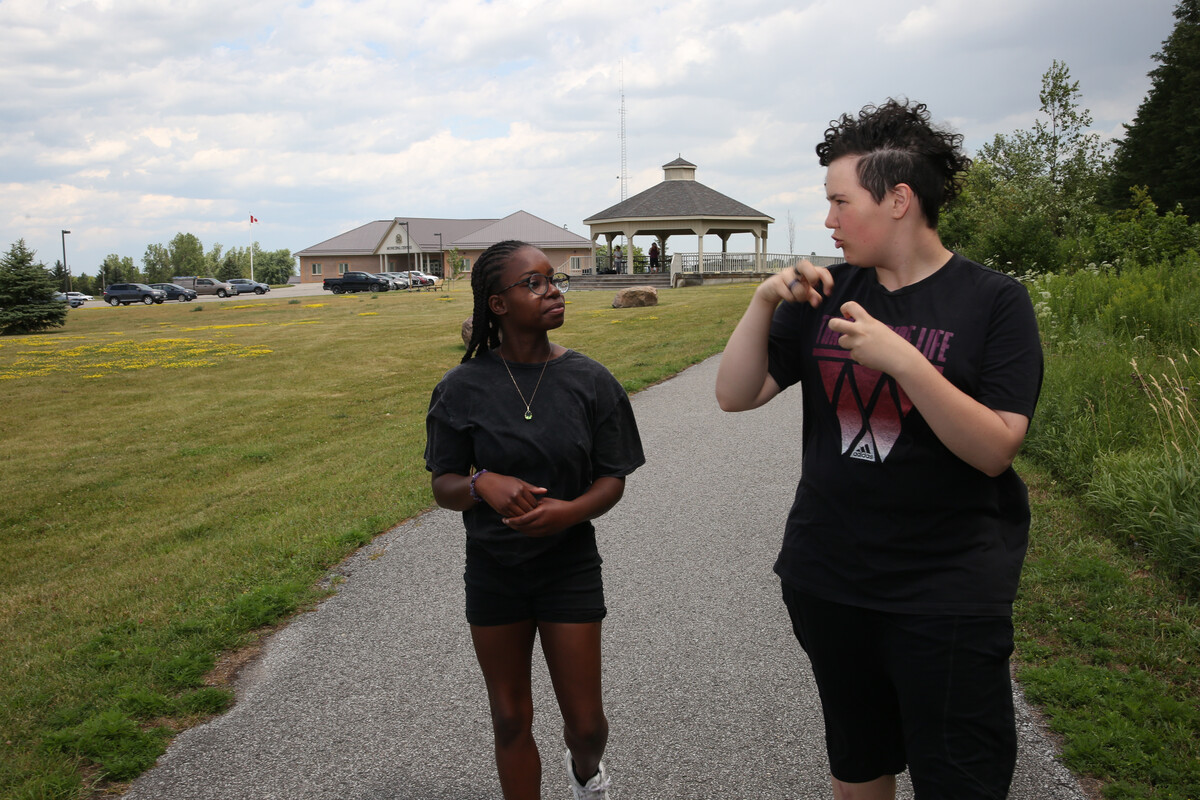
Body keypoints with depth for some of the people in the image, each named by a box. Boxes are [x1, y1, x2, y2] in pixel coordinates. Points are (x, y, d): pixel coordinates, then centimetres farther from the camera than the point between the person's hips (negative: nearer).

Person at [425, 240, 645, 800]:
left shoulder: (590, 381, -8)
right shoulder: (463, 388, -9)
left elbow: (613, 479, -4)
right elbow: (443, 486, -4)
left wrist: (570, 511, -24)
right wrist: (483, 484, -26)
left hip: (570, 566, 0)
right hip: (493, 569, 0)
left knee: (585, 722, 9)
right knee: (510, 719, 13)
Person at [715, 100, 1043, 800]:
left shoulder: (993, 301, -9)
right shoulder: (827, 295, 4)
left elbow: (995, 449, -17)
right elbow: (736, 395, 1)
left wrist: (902, 360, -28)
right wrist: (765, 302, -13)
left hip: (947, 592, -4)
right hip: (828, 578, 5)